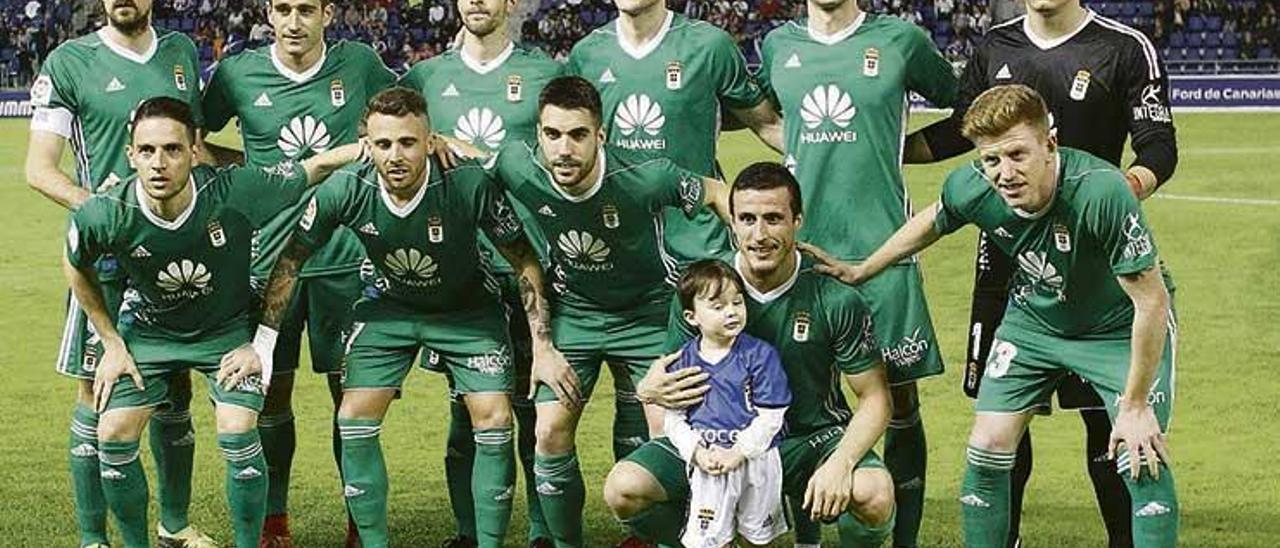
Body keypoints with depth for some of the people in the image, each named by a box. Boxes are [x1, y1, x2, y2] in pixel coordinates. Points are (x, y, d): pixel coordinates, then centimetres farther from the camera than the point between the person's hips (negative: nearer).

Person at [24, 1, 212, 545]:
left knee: (175, 387, 13)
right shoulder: (69, 62, -5)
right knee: (98, 392, -1)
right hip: (107, 256, -5)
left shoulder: (181, 52, 10)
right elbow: (40, 170, -7)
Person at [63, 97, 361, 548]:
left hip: (228, 329, -1)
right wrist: (112, 344, 1)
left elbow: (316, 168, -17)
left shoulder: (235, 192, -32)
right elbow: (77, 268, -3)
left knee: (238, 434, -20)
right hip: (146, 329, 2)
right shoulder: (104, 216, -27)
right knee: (114, 435, -11)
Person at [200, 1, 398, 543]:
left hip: (344, 259, 0)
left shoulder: (358, 63, 1)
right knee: (271, 393, 5)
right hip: (268, 256, 0)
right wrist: (249, 164, -2)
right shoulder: (237, 73, -1)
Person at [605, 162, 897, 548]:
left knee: (873, 494, -34)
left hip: (811, 438, -2)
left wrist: (840, 464, -27)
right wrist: (651, 390, -26)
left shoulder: (838, 301, -14)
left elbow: (874, 397, -8)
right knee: (623, 490, -20)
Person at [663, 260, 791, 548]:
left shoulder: (760, 355, -9)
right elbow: (674, 418, 2)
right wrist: (697, 452, -12)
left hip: (756, 460, -1)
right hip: (707, 464, 1)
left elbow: (770, 416, -10)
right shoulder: (685, 360, -1)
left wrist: (738, 453, -16)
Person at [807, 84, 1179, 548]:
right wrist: (859, 272, 14)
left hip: (1121, 326, -4)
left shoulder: (1101, 192, -39)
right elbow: (931, 222, 5)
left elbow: (1151, 303, -30)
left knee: (1141, 459, -16)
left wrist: (1136, 405, -23)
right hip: (1034, 319, 4)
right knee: (987, 447, -1)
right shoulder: (970, 189, -23)